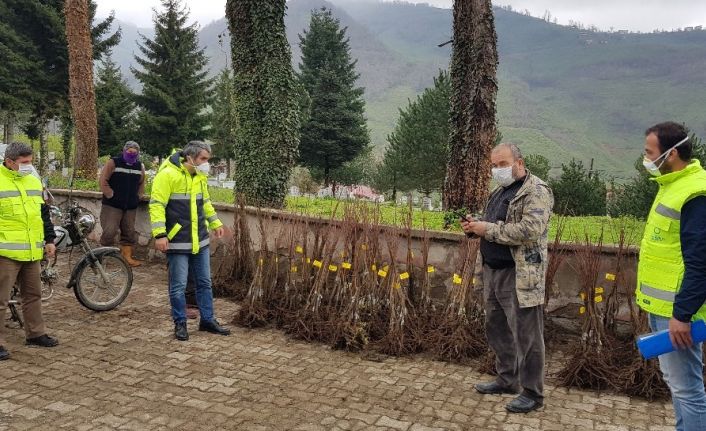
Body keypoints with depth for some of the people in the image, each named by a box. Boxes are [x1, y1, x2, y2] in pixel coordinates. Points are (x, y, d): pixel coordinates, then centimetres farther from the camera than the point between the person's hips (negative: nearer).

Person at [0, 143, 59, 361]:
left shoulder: (34, 181, 12)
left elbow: (44, 214, 19)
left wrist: (49, 240, 16)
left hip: (32, 251, 7)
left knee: (33, 294, 16)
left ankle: (35, 333, 29)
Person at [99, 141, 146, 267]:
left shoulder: (140, 166, 11)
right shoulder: (113, 163, -5)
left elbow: (141, 184, 22)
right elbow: (103, 181, -8)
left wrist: (138, 196, 11)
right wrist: (111, 195, -10)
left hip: (131, 207, 5)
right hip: (112, 206, -5)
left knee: (129, 232, 10)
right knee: (109, 232, -10)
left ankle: (127, 257, 19)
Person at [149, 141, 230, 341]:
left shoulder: (200, 176, 8)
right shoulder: (168, 174, -16)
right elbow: (156, 205, -17)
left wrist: (215, 223, 21)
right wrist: (160, 234, -23)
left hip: (200, 241, 7)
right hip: (178, 242, -7)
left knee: (205, 282, 13)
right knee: (178, 286, 3)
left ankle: (207, 320, 25)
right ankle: (180, 324, 19)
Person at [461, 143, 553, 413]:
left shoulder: (536, 191, -11)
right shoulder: (500, 192, 17)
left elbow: (530, 230, -24)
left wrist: (488, 229, -20)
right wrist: (475, 226, 4)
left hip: (520, 276, -9)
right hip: (492, 272, 9)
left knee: (525, 335, 0)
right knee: (497, 330, 17)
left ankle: (533, 393, 13)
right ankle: (507, 380, 33)